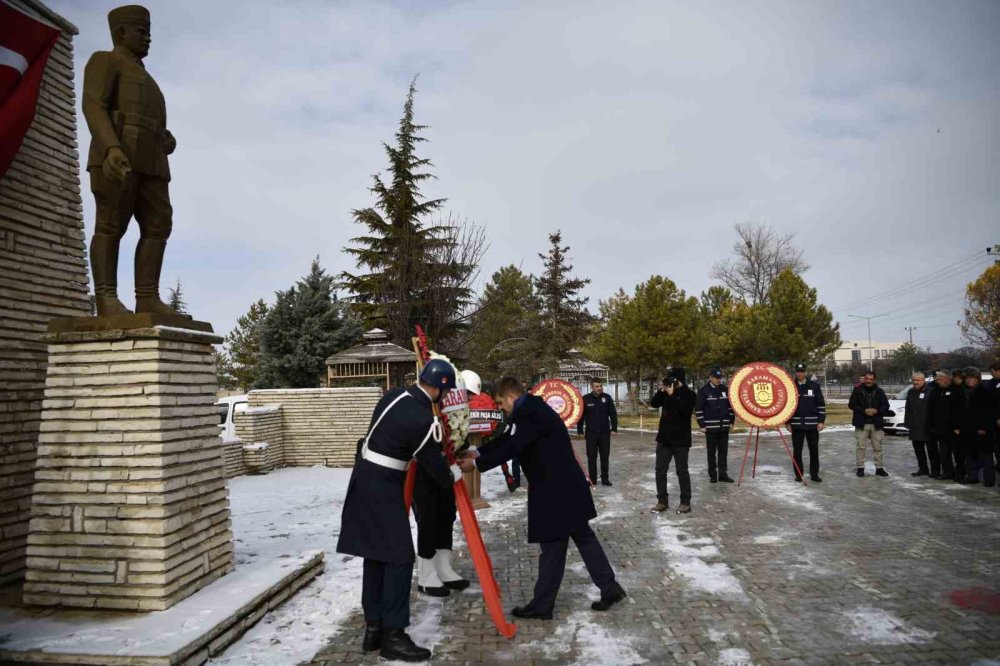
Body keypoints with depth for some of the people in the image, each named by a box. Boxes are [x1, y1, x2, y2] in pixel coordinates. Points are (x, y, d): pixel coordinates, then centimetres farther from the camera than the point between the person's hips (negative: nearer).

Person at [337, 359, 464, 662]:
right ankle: (392, 635, 2)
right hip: (382, 486, -9)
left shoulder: (395, 395, 3)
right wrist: (453, 475, 13)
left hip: (366, 477, 9)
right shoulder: (424, 421, -21)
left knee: (376, 555, 13)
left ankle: (374, 628, 21)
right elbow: (434, 465, -9)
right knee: (399, 556, -3)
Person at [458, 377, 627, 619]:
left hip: (556, 489, -10)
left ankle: (541, 605, 12)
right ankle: (610, 588, 24)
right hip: (564, 485, 10)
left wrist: (476, 464, -13)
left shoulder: (529, 413, -20)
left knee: (552, 546, 1)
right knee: (583, 536, 16)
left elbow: (511, 447, -23)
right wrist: (478, 452, 14)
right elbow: (508, 439, 20)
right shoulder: (531, 409, 13)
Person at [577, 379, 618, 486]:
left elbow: (613, 414, 2)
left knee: (605, 456, 7)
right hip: (591, 433, 0)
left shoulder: (607, 398, -1)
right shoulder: (586, 399, -4)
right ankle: (592, 478, 15)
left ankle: (605, 478, 16)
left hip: (605, 433, 1)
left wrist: (614, 429, -3)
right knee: (591, 457, 5)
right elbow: (581, 416, 1)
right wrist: (580, 431, -1)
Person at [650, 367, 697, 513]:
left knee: (682, 471, 2)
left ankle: (685, 502, 12)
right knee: (660, 470, 7)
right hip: (664, 438, 6)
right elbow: (653, 403, 1)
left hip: (681, 440, -6)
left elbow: (685, 410, -24)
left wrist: (672, 395, -24)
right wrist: (661, 391, -13)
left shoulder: (689, 394, -8)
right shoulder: (667, 392, 8)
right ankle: (662, 501, 16)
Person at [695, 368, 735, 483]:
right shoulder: (703, 391, -5)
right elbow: (698, 409, -5)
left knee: (723, 451, 7)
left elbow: (731, 406, 16)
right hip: (710, 427, -4)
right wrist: (702, 425, -9)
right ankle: (712, 475, 11)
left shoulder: (725, 390, 8)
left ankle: (723, 474, 14)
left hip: (724, 426, 4)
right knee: (711, 452, 4)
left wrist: (731, 421, 11)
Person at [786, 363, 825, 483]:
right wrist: (787, 422, 3)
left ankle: (814, 474, 15)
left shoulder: (814, 386, 2)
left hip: (812, 424, 0)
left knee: (814, 449, 5)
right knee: (797, 450, 4)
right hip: (796, 424, 0)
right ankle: (798, 474, 14)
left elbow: (821, 404, 3)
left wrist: (821, 421, -3)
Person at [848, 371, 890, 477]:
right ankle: (860, 468, 7)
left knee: (878, 447, 7)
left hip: (876, 424, 2)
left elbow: (886, 405, 7)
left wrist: (877, 411, -13)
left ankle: (879, 468, 15)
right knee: (861, 447, 1)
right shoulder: (857, 390, 0)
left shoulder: (879, 391, 6)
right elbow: (851, 404, -2)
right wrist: (864, 411, -15)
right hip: (861, 423, -2)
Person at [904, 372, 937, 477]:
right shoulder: (911, 392, 16)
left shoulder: (930, 392, -7)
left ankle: (935, 470, 5)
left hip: (927, 427, -7)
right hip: (915, 427, 7)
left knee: (932, 449, -1)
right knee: (918, 449, 11)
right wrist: (907, 423, 13)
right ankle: (923, 469, 21)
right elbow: (908, 409, 19)